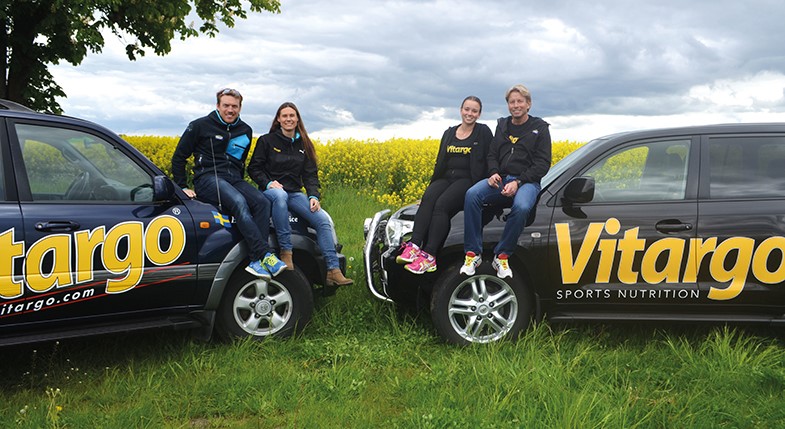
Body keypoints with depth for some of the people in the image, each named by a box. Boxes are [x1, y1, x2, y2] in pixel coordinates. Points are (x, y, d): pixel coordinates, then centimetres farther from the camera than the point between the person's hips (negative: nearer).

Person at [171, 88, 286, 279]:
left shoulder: (245, 131, 17)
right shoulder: (200, 126, 4)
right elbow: (179, 157, 8)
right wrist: (182, 187, 2)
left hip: (234, 179, 5)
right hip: (208, 179, -5)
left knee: (262, 202, -28)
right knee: (239, 202, -36)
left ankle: (256, 261, -35)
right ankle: (266, 256, -43)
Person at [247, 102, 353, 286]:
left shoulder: (304, 144, 14)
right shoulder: (266, 141, 4)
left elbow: (310, 174, 9)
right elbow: (253, 168, 3)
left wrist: (314, 195, -8)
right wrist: (267, 182, -17)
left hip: (295, 194, 4)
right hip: (272, 190, -3)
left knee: (323, 219, -21)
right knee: (280, 195, -43)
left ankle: (333, 270, -20)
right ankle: (285, 250, -37)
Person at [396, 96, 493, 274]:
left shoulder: (483, 132, 5)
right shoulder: (449, 133, 20)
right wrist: (432, 184, 10)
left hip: (467, 180, -4)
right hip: (446, 178, 5)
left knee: (442, 204, -32)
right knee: (428, 198, -29)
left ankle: (429, 256, -41)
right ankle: (413, 246, -44)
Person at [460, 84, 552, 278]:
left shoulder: (540, 128, 7)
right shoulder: (502, 126, 20)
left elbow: (543, 164, -1)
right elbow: (492, 154, 18)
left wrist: (518, 182, -14)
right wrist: (493, 172, -7)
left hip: (526, 182, -3)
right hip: (500, 180, 4)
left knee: (521, 207, -39)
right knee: (472, 194, -28)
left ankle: (502, 256, -22)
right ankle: (473, 254, -25)